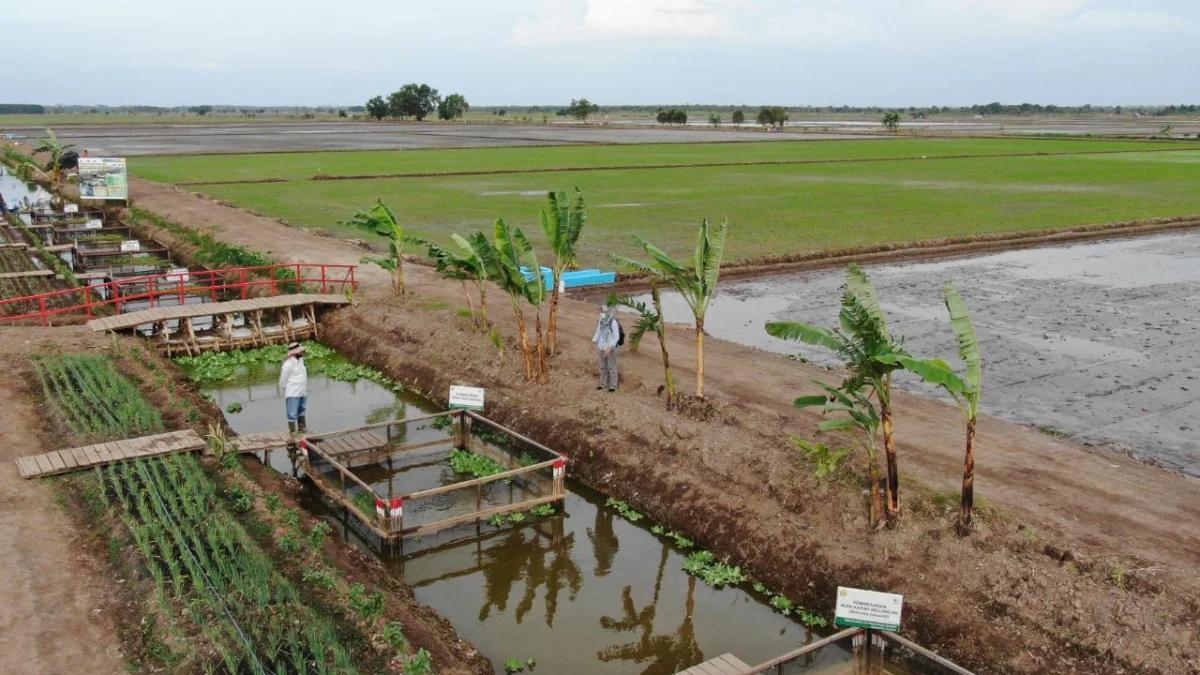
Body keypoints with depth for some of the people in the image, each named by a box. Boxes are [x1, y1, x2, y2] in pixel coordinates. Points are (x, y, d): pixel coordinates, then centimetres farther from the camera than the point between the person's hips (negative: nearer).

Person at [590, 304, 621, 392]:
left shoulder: (613, 322, -22)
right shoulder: (602, 321, 0)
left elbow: (616, 337, -21)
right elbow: (598, 333, 12)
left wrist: (609, 348, -27)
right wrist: (593, 344, 12)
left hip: (611, 348, -7)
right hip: (602, 347, 7)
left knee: (611, 367, 4)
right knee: (603, 366, 15)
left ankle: (613, 386, 15)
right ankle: (603, 384, 28)